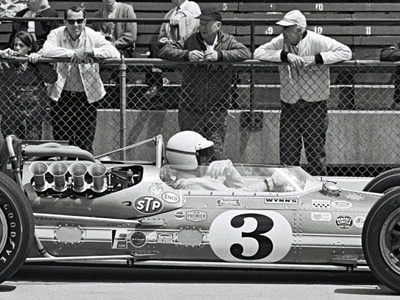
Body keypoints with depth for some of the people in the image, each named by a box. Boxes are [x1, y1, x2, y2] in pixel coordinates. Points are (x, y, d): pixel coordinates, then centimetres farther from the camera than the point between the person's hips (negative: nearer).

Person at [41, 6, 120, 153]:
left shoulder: (93, 36, -3)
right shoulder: (56, 34, -2)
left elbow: (114, 53, -15)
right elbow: (47, 51, -21)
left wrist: (90, 52, -26)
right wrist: (73, 53, -26)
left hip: (87, 96, 0)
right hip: (62, 95, 0)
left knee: (85, 146, 2)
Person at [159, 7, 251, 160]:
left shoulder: (227, 41, 3)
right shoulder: (190, 41, 2)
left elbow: (246, 53, -14)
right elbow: (164, 51, -4)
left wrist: (219, 55, -24)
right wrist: (186, 54, -21)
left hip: (217, 110, 0)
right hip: (190, 109, 0)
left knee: (215, 154, 2)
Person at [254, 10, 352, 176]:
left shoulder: (317, 41, -11)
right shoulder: (281, 42, -1)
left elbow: (345, 52, -17)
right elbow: (258, 53, -10)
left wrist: (316, 58, -25)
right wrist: (286, 55, -21)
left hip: (315, 106, -3)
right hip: (289, 105, 3)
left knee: (316, 157, 2)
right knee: (287, 159, 6)